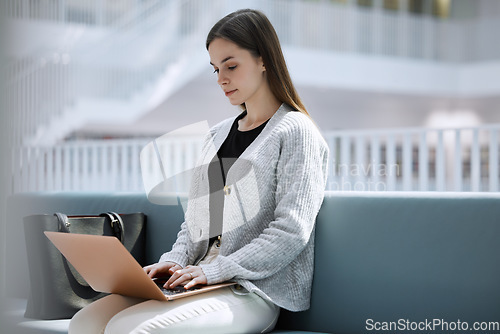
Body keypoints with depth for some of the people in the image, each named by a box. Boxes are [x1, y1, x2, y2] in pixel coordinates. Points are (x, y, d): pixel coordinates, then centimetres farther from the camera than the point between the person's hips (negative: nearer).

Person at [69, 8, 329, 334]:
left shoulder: (295, 131, -3)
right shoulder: (217, 135, 21)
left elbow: (291, 232, -12)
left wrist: (216, 270, -17)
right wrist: (175, 261, 2)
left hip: (255, 291, -7)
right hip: (202, 281, 7)